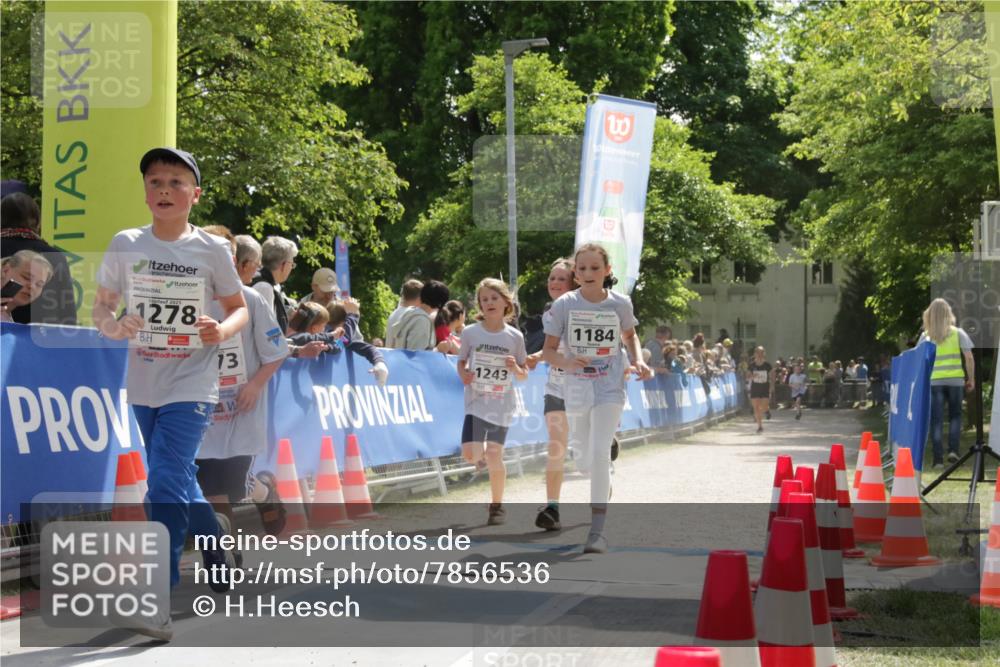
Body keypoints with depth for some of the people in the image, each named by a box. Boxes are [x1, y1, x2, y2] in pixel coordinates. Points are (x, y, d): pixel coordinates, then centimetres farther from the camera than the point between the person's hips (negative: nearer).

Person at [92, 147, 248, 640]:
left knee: (166, 483, -16)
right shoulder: (126, 245, 0)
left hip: (191, 386, -4)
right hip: (144, 386, 4)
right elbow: (101, 304, 7)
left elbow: (238, 308, 5)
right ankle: (217, 542, 44)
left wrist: (223, 330, -17)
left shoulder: (211, 250, -5)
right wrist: (111, 325, -16)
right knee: (177, 482, 18)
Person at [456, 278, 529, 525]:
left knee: (494, 456, -2)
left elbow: (524, 375, 7)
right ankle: (483, 454, 25)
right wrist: (463, 374, -12)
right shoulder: (470, 333, -2)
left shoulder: (515, 337, 0)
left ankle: (497, 507, 16)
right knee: (470, 454, -13)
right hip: (476, 402, 0)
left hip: (501, 405, 0)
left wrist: (515, 368, -15)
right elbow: (461, 362, 10)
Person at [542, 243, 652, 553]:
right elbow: (548, 350, -3)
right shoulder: (564, 304, -6)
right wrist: (565, 362, -24)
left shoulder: (620, 303, -4)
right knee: (582, 455, 14)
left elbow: (630, 335, 17)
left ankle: (598, 531, -20)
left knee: (599, 452, -18)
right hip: (576, 389, 2)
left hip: (609, 389, -2)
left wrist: (639, 360, 0)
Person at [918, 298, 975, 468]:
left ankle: (938, 457, -2)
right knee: (955, 415, 16)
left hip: (933, 380, 0)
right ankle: (953, 450, 0)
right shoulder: (958, 333, 3)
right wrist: (971, 378, 9)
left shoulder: (926, 336, 4)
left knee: (936, 419, 3)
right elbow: (969, 358, -1)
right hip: (955, 379, 0)